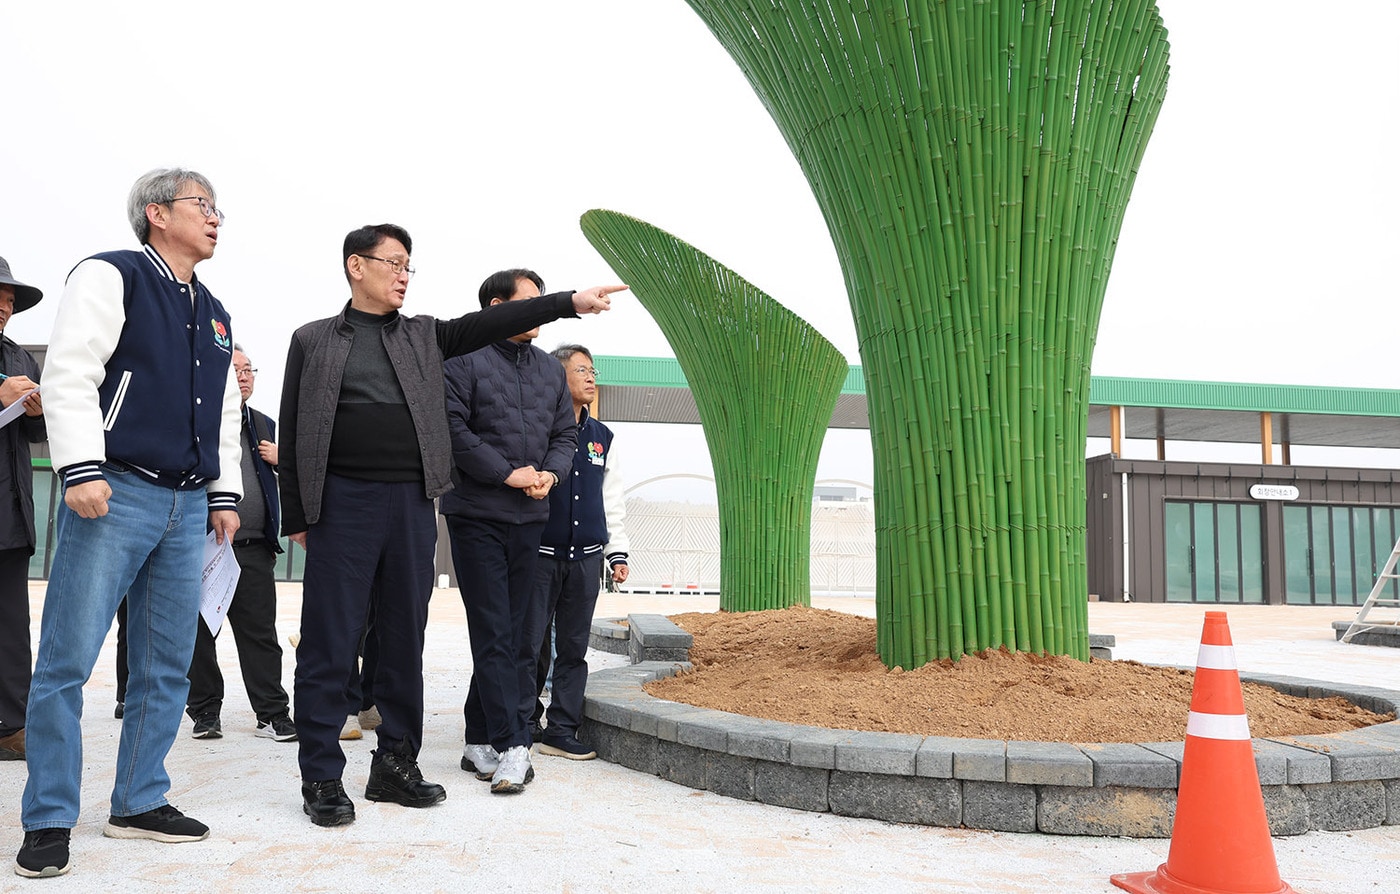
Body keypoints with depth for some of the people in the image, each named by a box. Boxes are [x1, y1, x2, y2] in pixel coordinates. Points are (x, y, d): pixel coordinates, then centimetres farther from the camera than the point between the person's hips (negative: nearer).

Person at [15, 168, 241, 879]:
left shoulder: (214, 314, 21)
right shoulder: (110, 277, 1)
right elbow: (69, 375, -8)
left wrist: (223, 496, 18)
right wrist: (81, 470, -16)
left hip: (186, 507, 7)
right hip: (114, 497, -7)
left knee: (166, 666, 8)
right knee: (68, 659, -5)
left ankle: (139, 803, 18)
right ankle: (49, 820, 5)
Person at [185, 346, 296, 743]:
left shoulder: (264, 425, 17)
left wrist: (281, 460, 4)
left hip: (253, 549, 3)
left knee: (260, 632, 1)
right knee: (200, 632, 5)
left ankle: (272, 714, 4)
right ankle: (205, 712, 17)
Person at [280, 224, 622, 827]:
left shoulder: (424, 336, 16)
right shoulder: (313, 340, 8)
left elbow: (490, 323, 5)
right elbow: (294, 432, 5)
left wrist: (571, 301, -5)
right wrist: (296, 516, -1)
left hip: (412, 506, 4)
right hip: (342, 504, -3)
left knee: (405, 642, 8)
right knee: (329, 645, -1)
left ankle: (396, 765, 19)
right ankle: (322, 777, 8)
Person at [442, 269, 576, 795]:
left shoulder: (549, 369, 15)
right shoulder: (466, 358, -4)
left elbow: (564, 432, 17)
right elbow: (452, 427, -12)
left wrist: (550, 473, -4)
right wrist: (508, 473, -14)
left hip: (530, 517, 6)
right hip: (477, 515, -6)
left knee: (507, 634, 9)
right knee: (494, 635, -7)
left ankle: (479, 741, 19)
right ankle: (511, 746, -5)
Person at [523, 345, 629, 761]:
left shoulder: (602, 437, 13)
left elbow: (612, 500, 17)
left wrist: (617, 552, 11)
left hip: (586, 556, 5)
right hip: (539, 554, -4)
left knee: (573, 648, 8)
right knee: (530, 644, -2)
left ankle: (561, 731, 16)